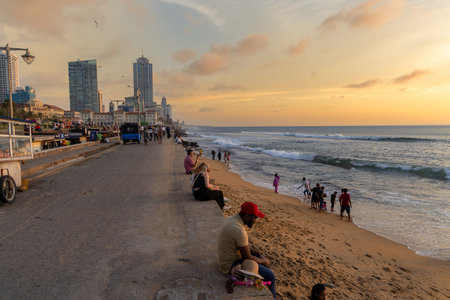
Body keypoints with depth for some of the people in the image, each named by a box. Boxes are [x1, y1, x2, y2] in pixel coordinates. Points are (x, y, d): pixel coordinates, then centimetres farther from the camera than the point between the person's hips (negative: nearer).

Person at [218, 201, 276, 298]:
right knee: (270, 276, -6)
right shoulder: (239, 230, -31)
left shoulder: (233, 218, -2)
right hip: (231, 265, -10)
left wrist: (257, 252, 5)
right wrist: (264, 261, -5)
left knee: (262, 258, 21)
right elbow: (248, 258, -21)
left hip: (228, 257, 10)